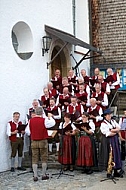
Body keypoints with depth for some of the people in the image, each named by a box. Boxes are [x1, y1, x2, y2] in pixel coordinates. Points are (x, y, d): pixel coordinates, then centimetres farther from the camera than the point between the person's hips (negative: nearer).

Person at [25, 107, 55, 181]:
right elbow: (53, 123, -6)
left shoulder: (31, 120, -2)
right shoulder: (44, 120, -12)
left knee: (35, 159, 6)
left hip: (34, 142, 3)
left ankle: (35, 176, 5)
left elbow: (27, 131, 2)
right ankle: (44, 175, 14)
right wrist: (50, 117, 9)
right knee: (44, 158, 9)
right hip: (43, 141, -2)